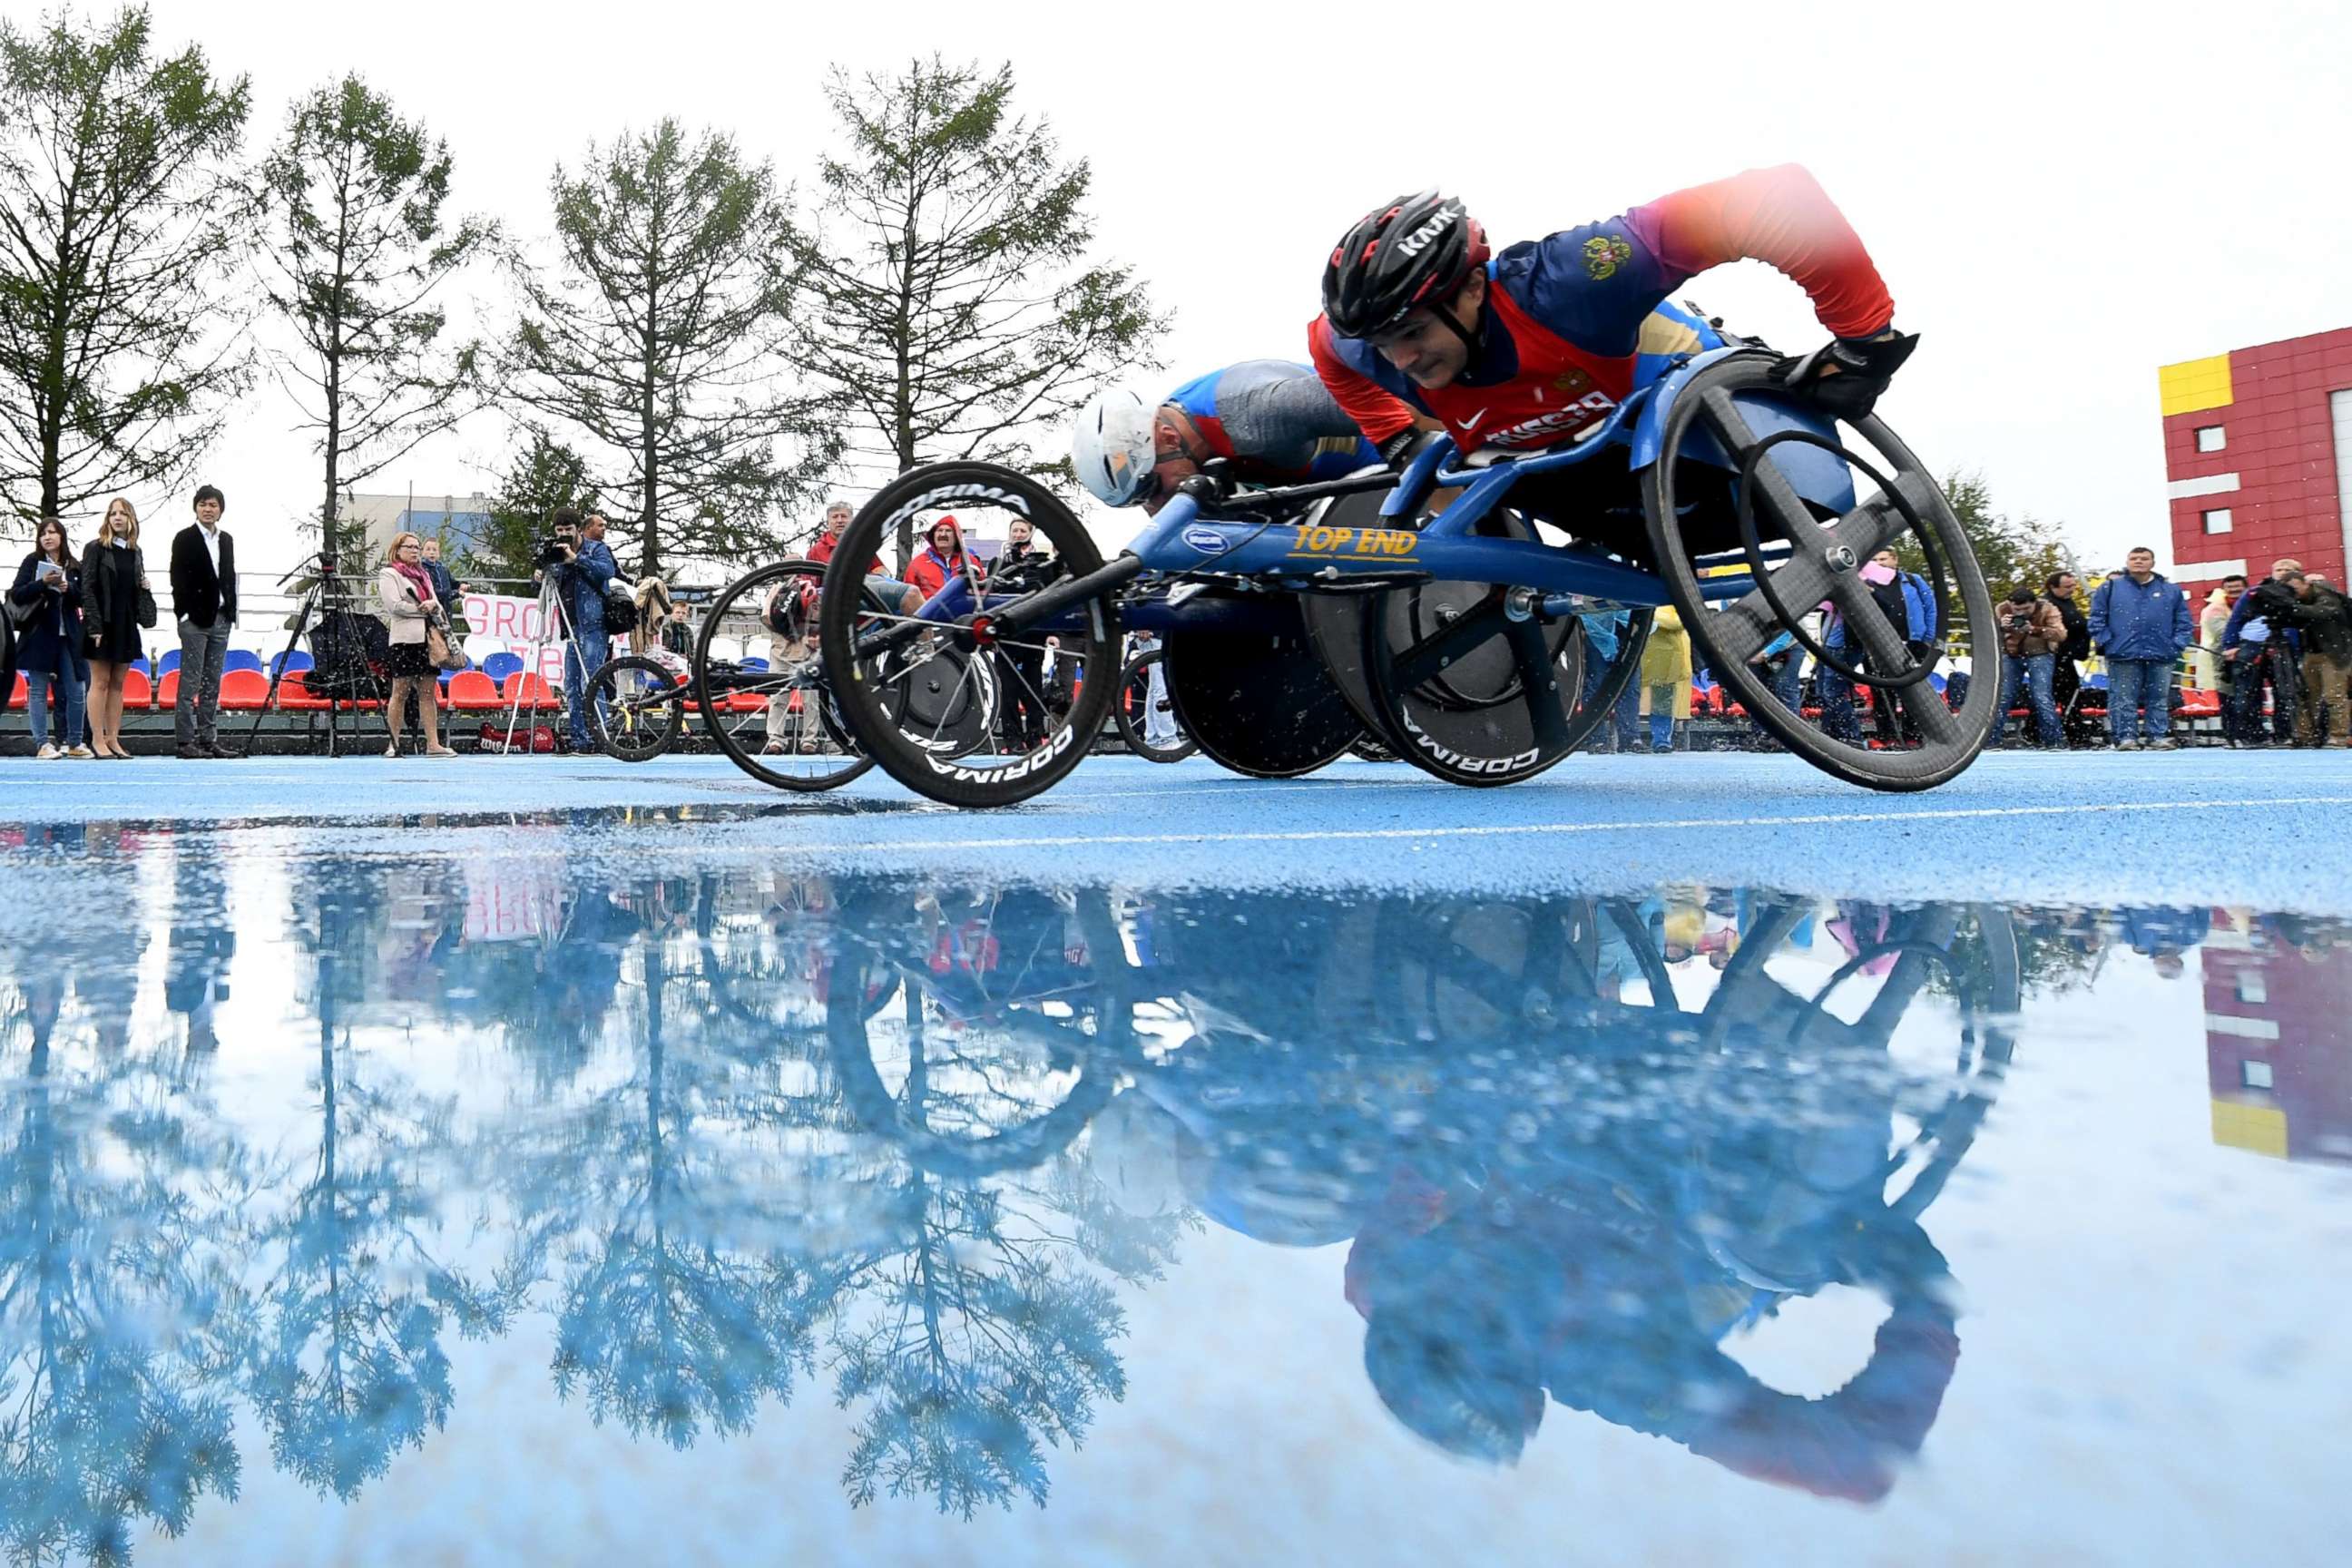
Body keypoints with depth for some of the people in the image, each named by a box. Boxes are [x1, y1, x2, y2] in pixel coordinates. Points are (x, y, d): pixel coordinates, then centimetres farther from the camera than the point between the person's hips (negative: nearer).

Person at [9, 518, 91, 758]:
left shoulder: (74, 566, 10)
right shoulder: (32, 562, 2)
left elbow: (83, 600, 9)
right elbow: (17, 595, -4)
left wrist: (69, 589, -10)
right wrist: (43, 583, -17)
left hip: (68, 636, 3)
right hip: (39, 634, -3)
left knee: (75, 692, 3)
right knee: (38, 691, 0)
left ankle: (74, 743, 13)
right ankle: (43, 744, 2)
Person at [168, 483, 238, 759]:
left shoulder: (227, 540, 15)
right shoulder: (184, 539, -2)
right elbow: (178, 579, -6)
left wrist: (231, 611, 9)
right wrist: (185, 613, -12)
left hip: (221, 619, 6)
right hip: (195, 619, -6)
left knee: (213, 683, 8)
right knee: (190, 682, -6)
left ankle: (209, 739, 11)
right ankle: (184, 741, -4)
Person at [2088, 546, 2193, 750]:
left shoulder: (2171, 590, 10)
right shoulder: (2111, 587, 4)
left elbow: (2183, 621, 12)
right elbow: (2097, 617, 3)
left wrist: (2177, 644, 1)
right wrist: (2105, 641, -6)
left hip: (2161, 656, 2)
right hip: (2123, 655, -2)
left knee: (2159, 700, 6)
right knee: (2124, 700, -2)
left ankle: (2158, 736, 12)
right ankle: (2126, 737, 1)